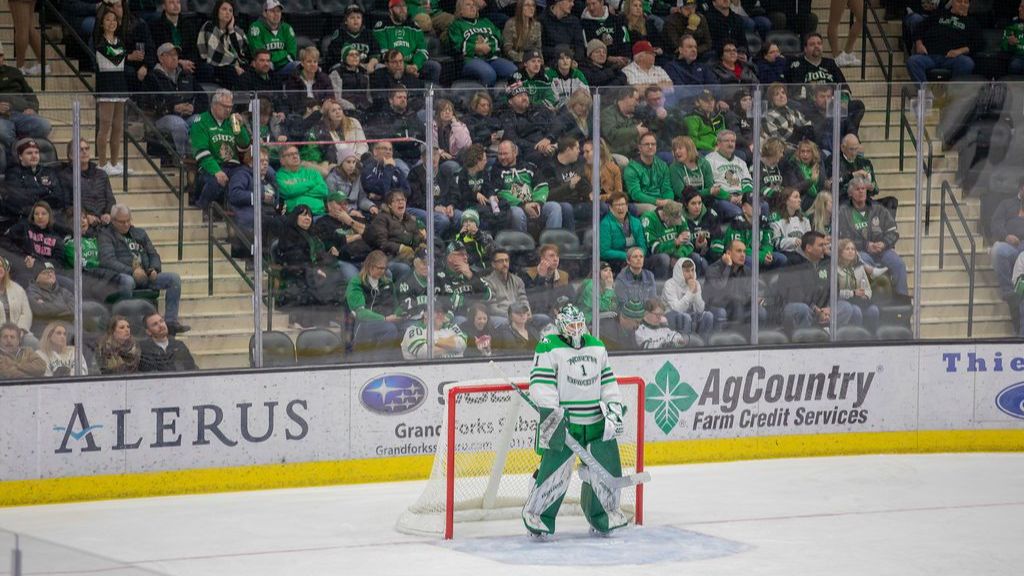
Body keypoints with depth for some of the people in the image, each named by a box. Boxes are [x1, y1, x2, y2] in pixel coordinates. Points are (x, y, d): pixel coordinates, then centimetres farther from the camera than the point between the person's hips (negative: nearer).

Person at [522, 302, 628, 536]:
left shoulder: (597, 347, 13)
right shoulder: (548, 348, -7)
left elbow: (607, 380, 20)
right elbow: (541, 384, -14)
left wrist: (615, 406, 8)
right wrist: (552, 413, -22)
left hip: (596, 421, 6)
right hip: (563, 421, -6)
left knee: (607, 464, 7)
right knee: (556, 467, -13)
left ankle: (605, 513, 26)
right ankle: (535, 514, -1)